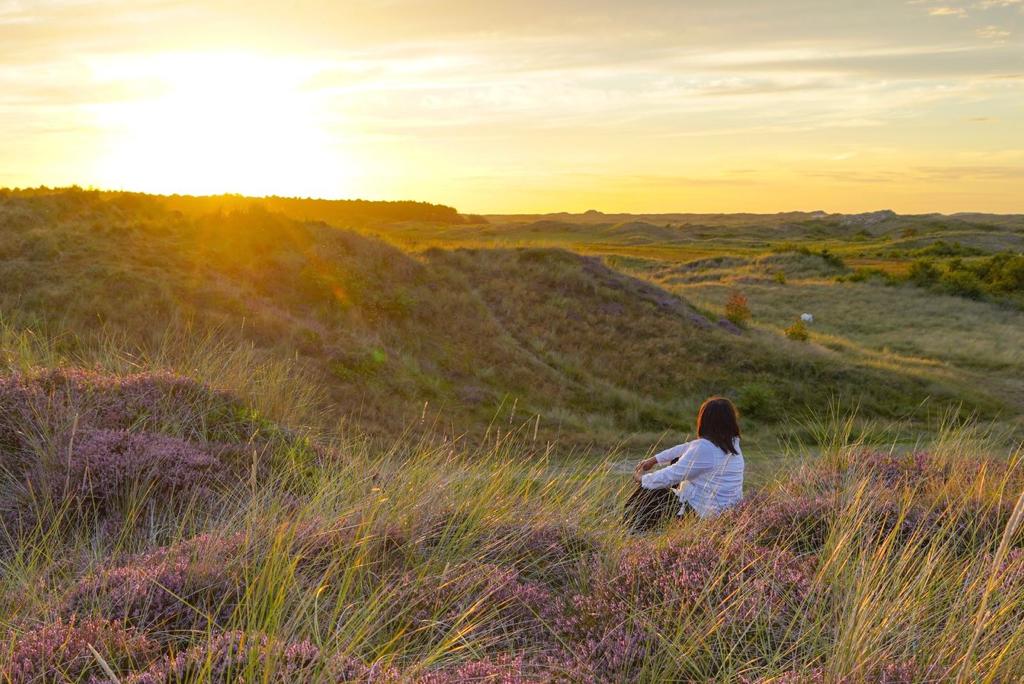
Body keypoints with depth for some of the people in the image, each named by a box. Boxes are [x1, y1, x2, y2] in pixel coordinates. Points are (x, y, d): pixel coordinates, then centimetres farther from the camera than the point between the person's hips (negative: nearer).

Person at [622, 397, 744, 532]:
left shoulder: (704, 448, -26)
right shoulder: (732, 442, 2)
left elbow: (671, 475, -19)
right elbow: (687, 448, 10)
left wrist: (643, 479, -2)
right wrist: (654, 459, 14)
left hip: (704, 512, -8)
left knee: (651, 491, 8)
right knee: (677, 461, 20)